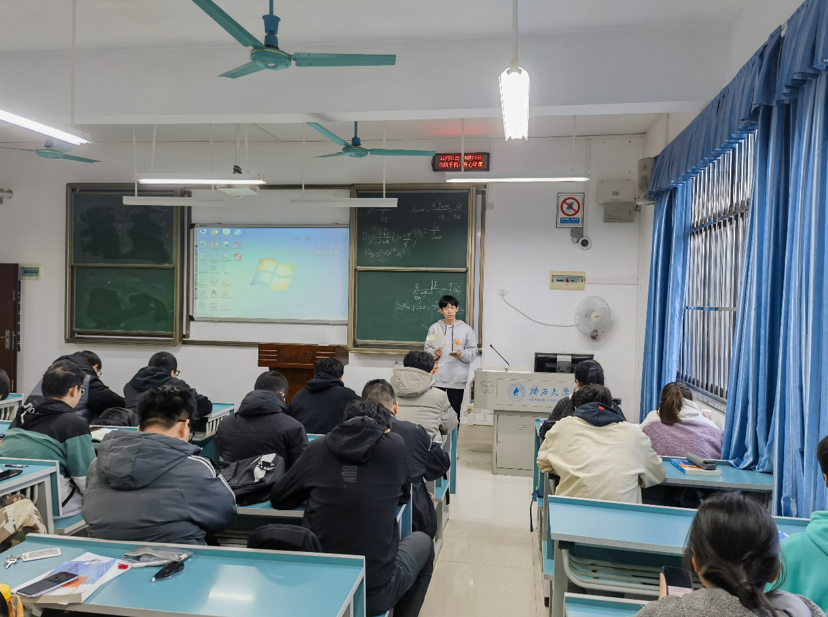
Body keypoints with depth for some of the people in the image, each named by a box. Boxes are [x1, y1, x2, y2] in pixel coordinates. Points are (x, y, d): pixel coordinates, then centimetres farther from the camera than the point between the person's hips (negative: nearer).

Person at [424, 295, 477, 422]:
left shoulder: (466, 329, 2)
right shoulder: (434, 328, 5)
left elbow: (473, 352, 2)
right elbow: (427, 350, 8)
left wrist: (462, 354, -16)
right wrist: (434, 353, -13)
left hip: (457, 378, -1)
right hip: (437, 377, 1)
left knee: (455, 412, 5)